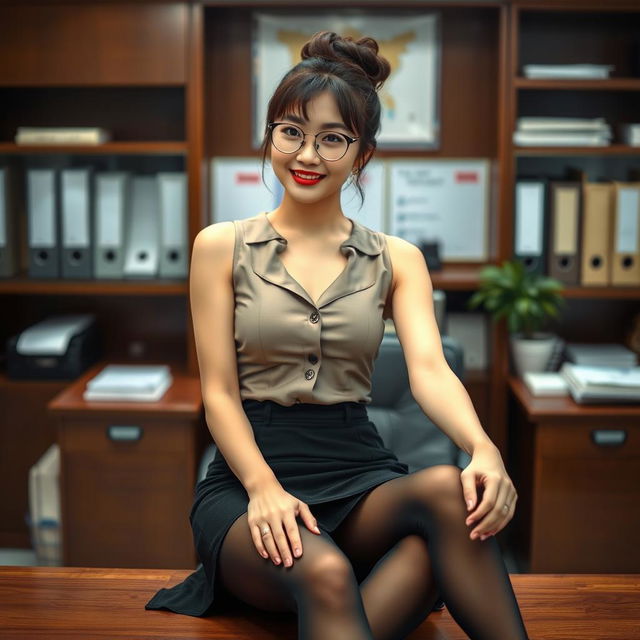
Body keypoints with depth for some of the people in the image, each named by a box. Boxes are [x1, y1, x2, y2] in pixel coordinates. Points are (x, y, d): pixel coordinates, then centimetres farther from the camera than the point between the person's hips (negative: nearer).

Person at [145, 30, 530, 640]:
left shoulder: (397, 259, 11)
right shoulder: (221, 246, 6)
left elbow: (429, 369, -5)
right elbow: (219, 392, 0)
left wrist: (483, 448, -28)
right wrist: (265, 487, -19)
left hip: (359, 471, 3)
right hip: (247, 478, -3)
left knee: (448, 490, -33)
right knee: (324, 572, -38)